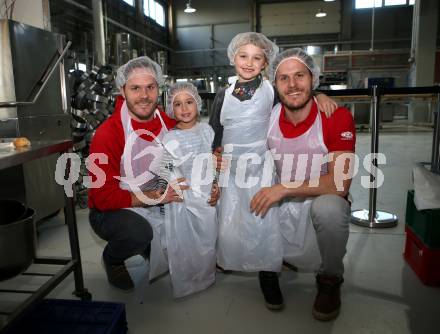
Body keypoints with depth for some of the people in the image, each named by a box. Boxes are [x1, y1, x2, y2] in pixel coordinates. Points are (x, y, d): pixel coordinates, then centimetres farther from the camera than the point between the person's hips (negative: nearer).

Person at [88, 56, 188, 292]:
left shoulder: (170, 124, -5)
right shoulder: (108, 133, -20)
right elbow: (104, 197, -20)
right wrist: (157, 197, -25)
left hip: (157, 207, 6)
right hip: (111, 211, -5)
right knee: (139, 231, -34)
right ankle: (112, 260, 4)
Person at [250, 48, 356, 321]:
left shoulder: (338, 117, -17)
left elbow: (340, 184, -22)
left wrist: (284, 188, -29)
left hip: (322, 203, -3)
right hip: (280, 205, 4)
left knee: (328, 207, -37)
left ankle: (330, 281, -5)